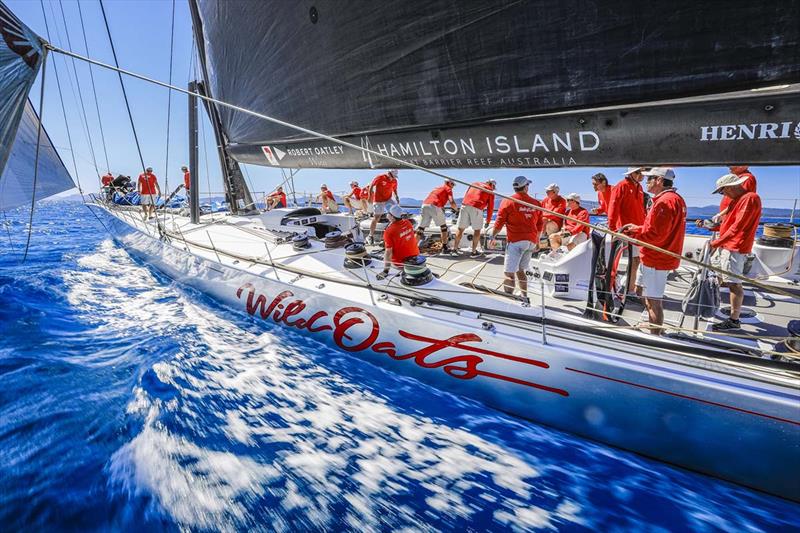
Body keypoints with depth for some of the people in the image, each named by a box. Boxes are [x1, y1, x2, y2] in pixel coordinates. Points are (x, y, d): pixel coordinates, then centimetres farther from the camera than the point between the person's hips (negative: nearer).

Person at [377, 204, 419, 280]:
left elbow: (388, 252, -20)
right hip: (415, 257, 6)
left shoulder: (389, 232, -22)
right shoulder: (408, 222, -6)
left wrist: (385, 271, -13)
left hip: (401, 262, -6)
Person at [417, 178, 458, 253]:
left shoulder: (438, 188, 35)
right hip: (434, 206, -6)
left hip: (425, 205, 6)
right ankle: (444, 247, 10)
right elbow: (451, 202, 0)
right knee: (443, 226, 10)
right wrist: (456, 209, 15)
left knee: (421, 227, 10)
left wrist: (441, 208, 32)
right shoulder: (448, 188, 13)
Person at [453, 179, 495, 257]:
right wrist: (488, 221, 22)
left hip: (464, 205, 4)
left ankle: (455, 249, 16)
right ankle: (474, 252, 14)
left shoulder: (475, 183, 28)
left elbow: (465, 196, 28)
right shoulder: (490, 191, 16)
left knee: (460, 228, 12)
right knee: (477, 230, 11)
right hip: (476, 208, -4)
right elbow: (490, 207, 14)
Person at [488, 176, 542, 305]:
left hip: (516, 241, -5)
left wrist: (492, 236, 10)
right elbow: (540, 225, 16)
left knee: (509, 272, -7)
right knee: (520, 270, 18)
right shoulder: (536, 203, 10)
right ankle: (525, 298, 22)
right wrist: (537, 241, 28)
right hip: (531, 242, 6)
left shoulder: (508, 201, -4)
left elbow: (499, 223, -4)